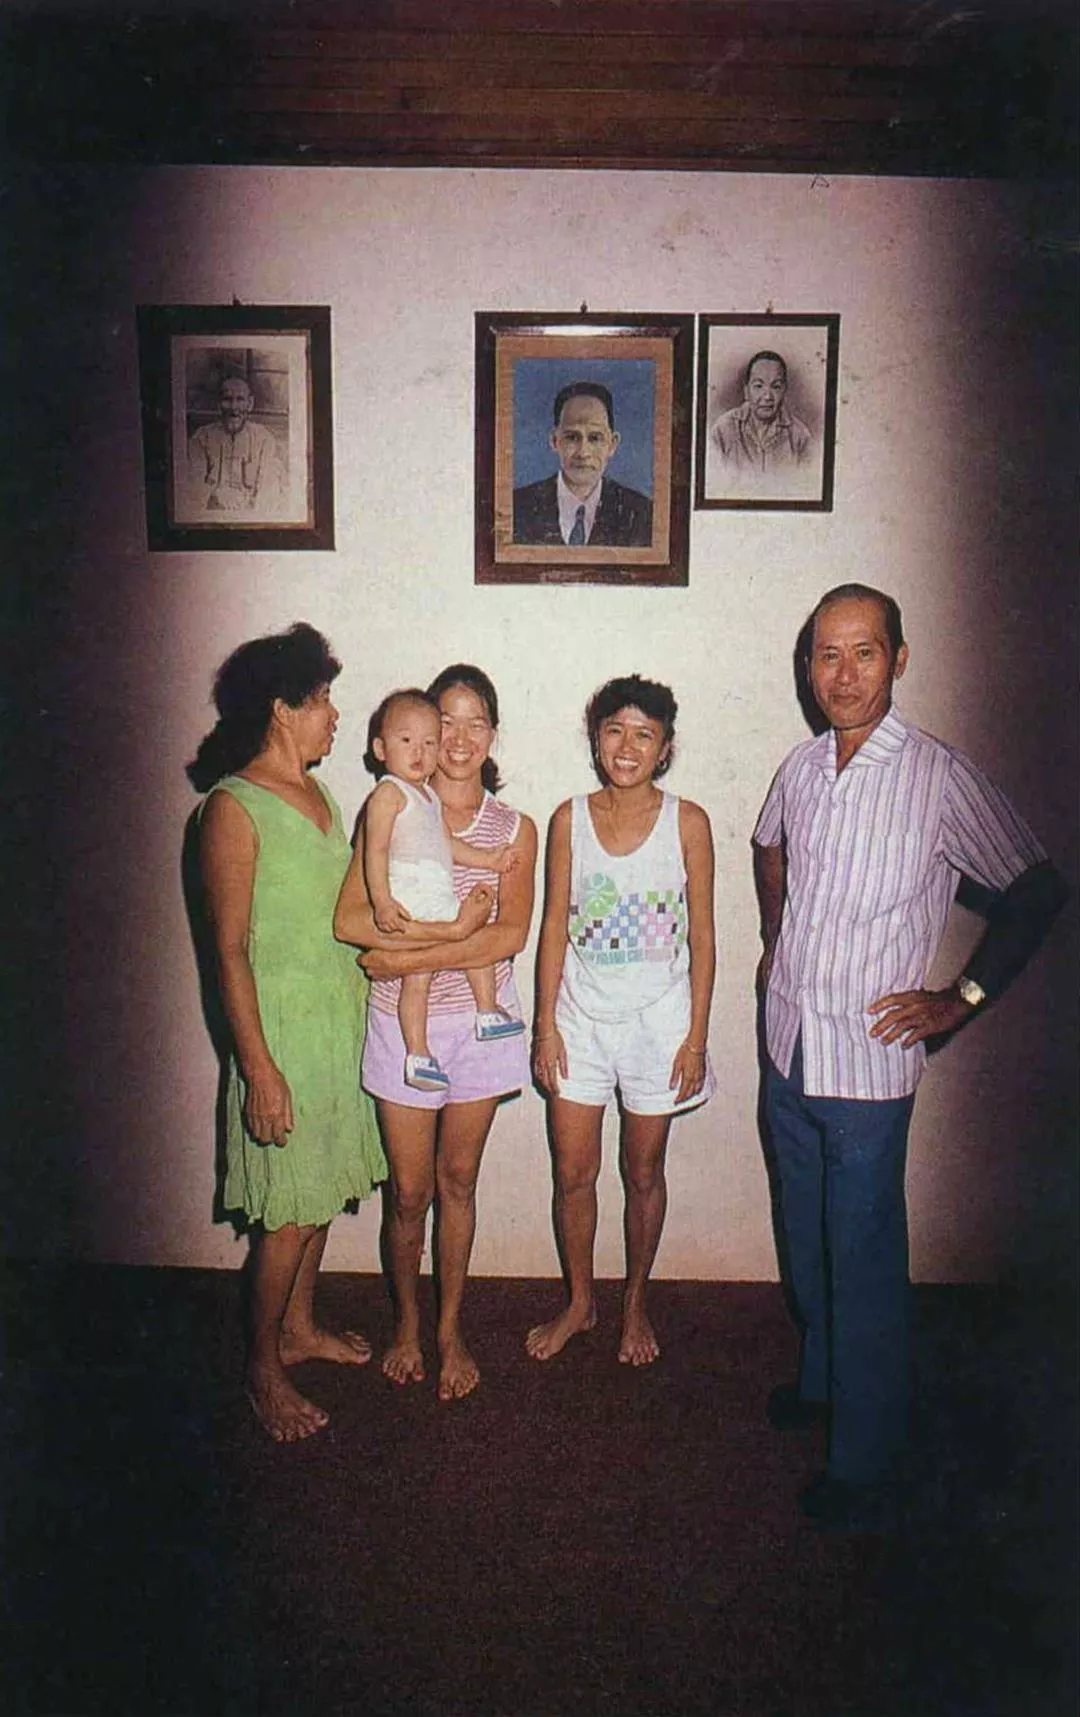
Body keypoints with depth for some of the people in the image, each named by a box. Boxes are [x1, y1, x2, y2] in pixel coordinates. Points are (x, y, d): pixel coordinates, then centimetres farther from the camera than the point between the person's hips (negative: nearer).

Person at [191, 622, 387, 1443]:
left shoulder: (316, 794, 9)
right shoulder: (234, 807, -16)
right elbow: (231, 949, -17)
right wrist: (259, 1068, -19)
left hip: (343, 1019, 8)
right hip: (283, 1028, -8)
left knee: (325, 1189, 18)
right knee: (289, 1211, 2)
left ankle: (301, 1324, 37)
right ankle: (264, 1365, 21)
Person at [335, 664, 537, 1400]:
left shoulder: (514, 828, 0)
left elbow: (511, 935, -11)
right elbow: (349, 919, -13)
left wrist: (408, 955, -18)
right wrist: (452, 929, -21)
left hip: (480, 1021, 1)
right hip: (403, 1023, -1)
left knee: (458, 1180, 14)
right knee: (410, 1190, 9)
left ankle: (451, 1327, 31)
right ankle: (407, 1322, 33)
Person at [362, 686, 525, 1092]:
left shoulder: (427, 794, 21)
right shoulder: (387, 794, -9)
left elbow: (447, 844, 25)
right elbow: (375, 850, -16)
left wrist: (488, 859, 20)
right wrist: (382, 902, -24)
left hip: (440, 903, 9)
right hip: (407, 905, -9)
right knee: (417, 976, -5)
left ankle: (488, 1013, 20)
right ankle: (417, 1055, 1)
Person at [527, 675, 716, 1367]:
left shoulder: (687, 822, -6)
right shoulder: (569, 819, -1)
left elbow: (702, 935, -3)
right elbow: (555, 928, 2)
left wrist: (697, 1036, -5)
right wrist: (546, 1023, -2)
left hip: (657, 1018, -1)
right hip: (581, 1016, 2)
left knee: (644, 1171, 12)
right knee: (573, 1172, 9)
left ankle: (636, 1303, 33)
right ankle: (580, 1301, 31)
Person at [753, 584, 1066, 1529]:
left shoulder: (940, 777, -14)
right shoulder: (801, 768, 3)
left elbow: (1037, 890, -8)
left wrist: (962, 998, -9)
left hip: (869, 1061, -6)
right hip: (789, 1047, 6)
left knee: (865, 1258, 3)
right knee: (808, 1238, 21)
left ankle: (868, 1462, 19)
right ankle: (823, 1378, 44)